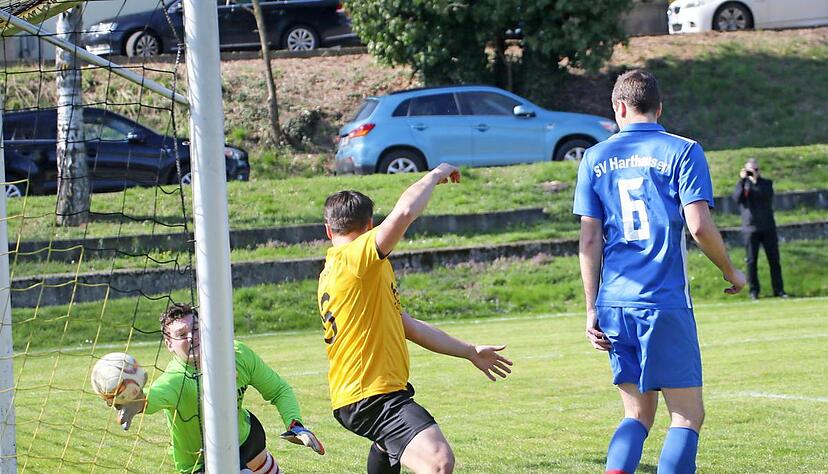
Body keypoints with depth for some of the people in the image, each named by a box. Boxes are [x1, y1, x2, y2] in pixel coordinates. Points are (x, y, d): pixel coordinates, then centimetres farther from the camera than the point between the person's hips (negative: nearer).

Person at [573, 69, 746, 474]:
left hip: (615, 304, 4)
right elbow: (699, 226, -10)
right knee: (688, 416, 2)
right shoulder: (683, 152, -1)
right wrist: (731, 273, 6)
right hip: (666, 304, -4)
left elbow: (589, 239, 6)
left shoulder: (595, 158, 9)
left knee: (637, 415, 12)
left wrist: (592, 310, 8)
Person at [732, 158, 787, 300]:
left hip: (768, 228, 1)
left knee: (774, 259, 1)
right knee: (751, 261, 0)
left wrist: (756, 180, -19)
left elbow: (767, 194, -13)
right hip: (750, 228, -1)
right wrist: (742, 180, -18)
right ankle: (753, 291, 6)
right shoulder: (743, 184, 8)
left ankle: (778, 289, 7)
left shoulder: (766, 183, 8)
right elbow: (737, 198, -11)